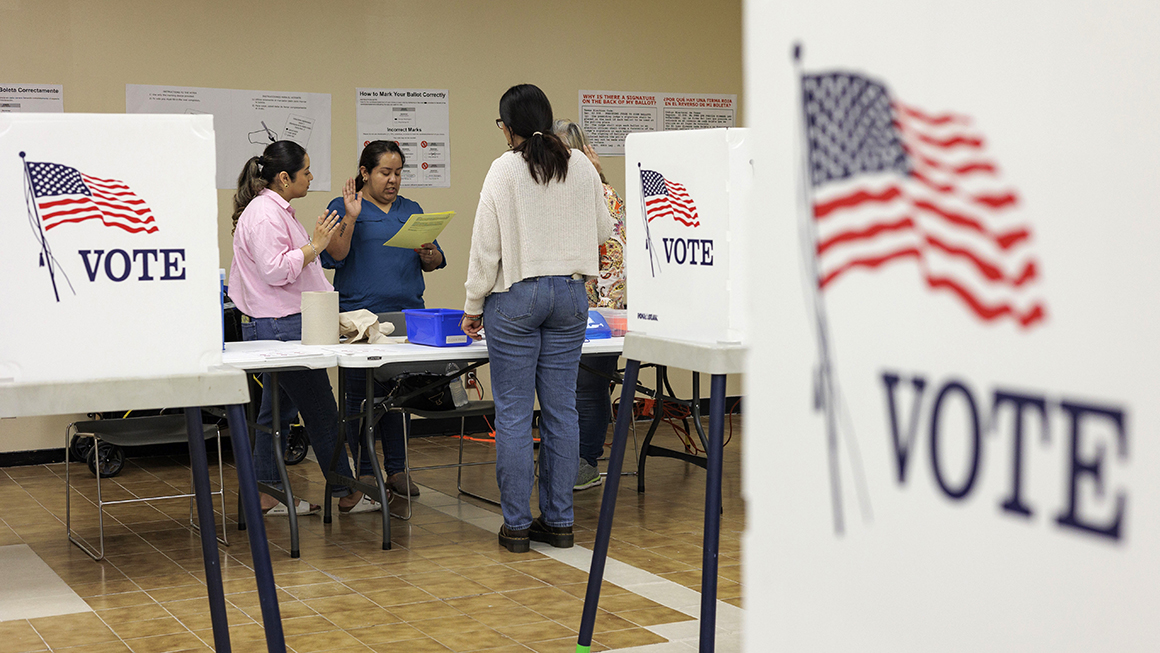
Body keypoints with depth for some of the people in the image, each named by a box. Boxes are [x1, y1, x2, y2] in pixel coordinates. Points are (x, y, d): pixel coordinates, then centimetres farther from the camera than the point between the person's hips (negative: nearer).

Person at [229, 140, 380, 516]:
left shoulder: (277, 210, 18)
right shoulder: (263, 214, -16)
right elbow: (274, 270, -24)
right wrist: (314, 246, -19)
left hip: (283, 326, 11)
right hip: (277, 328, -11)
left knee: (275, 409, 12)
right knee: (321, 411, -4)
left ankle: (267, 495, 16)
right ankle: (346, 494, 4)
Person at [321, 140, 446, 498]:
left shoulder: (412, 210, 16)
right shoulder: (343, 207, 3)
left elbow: (435, 263, 16)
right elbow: (333, 256, -10)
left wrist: (429, 254, -6)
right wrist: (350, 217, -17)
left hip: (407, 314, 4)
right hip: (359, 315, -4)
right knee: (360, 394, 1)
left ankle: (396, 469, 14)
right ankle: (364, 472, 10)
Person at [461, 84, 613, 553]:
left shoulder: (505, 170, -9)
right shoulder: (582, 167, 4)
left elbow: (486, 245, -9)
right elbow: (603, 231, 13)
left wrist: (473, 306, 0)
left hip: (516, 296, -4)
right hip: (570, 294, 4)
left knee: (513, 413, 1)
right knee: (560, 409, 9)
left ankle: (516, 525, 5)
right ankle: (559, 521, 14)